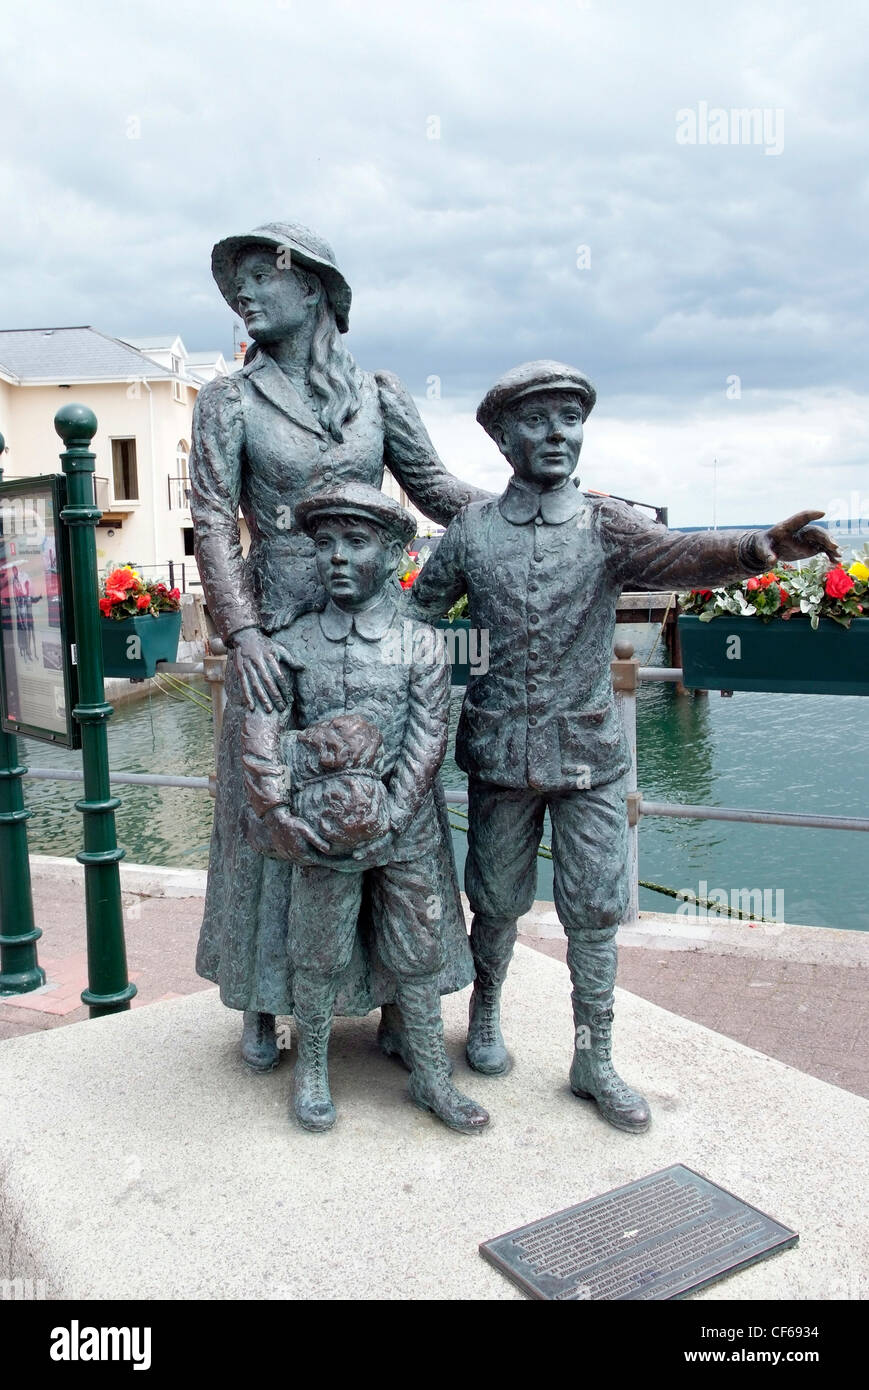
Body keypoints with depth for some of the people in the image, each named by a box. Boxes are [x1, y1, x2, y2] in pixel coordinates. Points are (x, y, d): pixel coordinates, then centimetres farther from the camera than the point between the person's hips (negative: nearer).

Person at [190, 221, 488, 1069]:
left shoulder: (377, 394, 8)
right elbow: (212, 525, -5)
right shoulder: (229, 402, 3)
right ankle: (262, 1005, 25)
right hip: (277, 630, -1)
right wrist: (243, 633, -19)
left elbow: (432, 486, 9)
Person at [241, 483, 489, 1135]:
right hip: (323, 840, 0)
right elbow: (260, 741, -6)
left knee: (418, 957, 11)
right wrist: (287, 819, -14)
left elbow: (427, 747, -8)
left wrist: (382, 819, -15)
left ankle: (433, 1077, 28)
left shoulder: (422, 645, -3)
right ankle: (312, 1068, 33)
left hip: (406, 837, 0)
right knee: (319, 958, 12)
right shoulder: (292, 644, -2)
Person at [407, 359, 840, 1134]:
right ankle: (486, 1013, 41)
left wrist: (759, 547, -41)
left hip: (590, 753, 0)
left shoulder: (606, 526, -3)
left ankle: (594, 1062, 23)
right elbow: (418, 612, 13)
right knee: (498, 902, 14)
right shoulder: (471, 530, 0)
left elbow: (678, 557, -23)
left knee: (595, 912, 6)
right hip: (500, 751, 0)